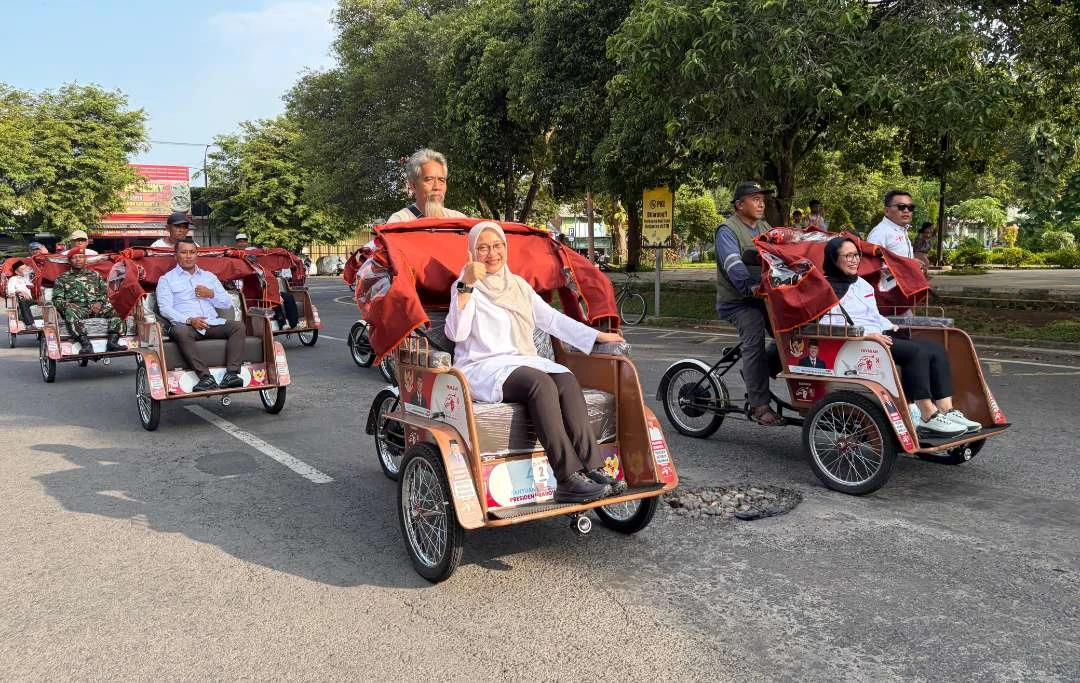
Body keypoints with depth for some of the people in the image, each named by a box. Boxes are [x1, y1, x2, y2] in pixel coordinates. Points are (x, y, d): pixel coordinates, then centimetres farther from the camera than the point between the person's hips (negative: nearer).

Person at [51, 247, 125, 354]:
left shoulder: (95, 275, 26)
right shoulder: (62, 279, 20)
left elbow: (105, 293, 18)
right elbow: (57, 300, 13)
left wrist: (100, 302, -4)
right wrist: (66, 304, -10)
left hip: (96, 308, 2)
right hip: (76, 308, -2)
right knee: (70, 312, -39)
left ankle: (112, 342, -40)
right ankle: (86, 344, -51)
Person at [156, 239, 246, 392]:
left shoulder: (209, 276, 26)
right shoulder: (166, 279, 14)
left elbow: (227, 303, 22)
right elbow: (165, 309, -1)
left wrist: (211, 294, 0)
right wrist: (189, 320, -17)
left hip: (212, 323, 4)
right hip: (185, 324, -3)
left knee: (237, 327, -24)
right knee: (180, 332, -38)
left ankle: (231, 373, -36)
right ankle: (206, 378, -46)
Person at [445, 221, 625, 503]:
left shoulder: (518, 284, 20)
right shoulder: (466, 287, 2)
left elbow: (552, 318, 22)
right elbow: (456, 333, -14)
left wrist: (597, 336, 18)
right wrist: (466, 286, -24)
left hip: (523, 361, 6)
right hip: (482, 367, -5)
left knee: (567, 380, -25)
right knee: (541, 383, -33)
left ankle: (593, 469, -33)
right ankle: (568, 478, -39)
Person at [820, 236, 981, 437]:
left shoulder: (862, 283, 25)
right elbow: (828, 326, -17)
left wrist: (891, 327, 9)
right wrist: (867, 334, -23)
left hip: (882, 336, 9)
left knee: (936, 349, -10)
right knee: (916, 352, -26)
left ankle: (947, 411, -14)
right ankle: (928, 418, -25)